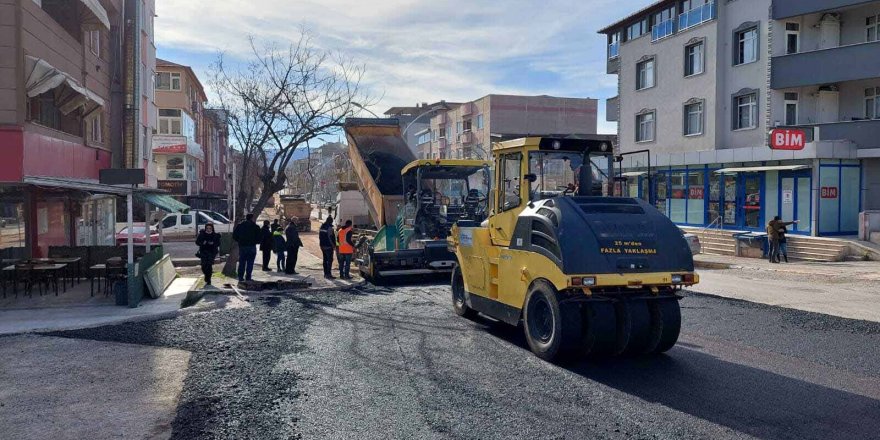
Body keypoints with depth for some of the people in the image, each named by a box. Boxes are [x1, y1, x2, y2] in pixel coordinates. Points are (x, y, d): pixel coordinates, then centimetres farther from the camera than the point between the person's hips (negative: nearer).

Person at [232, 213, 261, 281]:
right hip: (251, 246, -3)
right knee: (250, 263, 1)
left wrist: (239, 241, 16)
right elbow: (259, 237, -5)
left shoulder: (240, 225, 6)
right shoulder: (255, 227, -4)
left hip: (242, 246, 3)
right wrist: (255, 242, 12)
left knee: (241, 262, 10)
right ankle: (248, 277, -1)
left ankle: (240, 277, 8)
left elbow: (234, 235, 6)